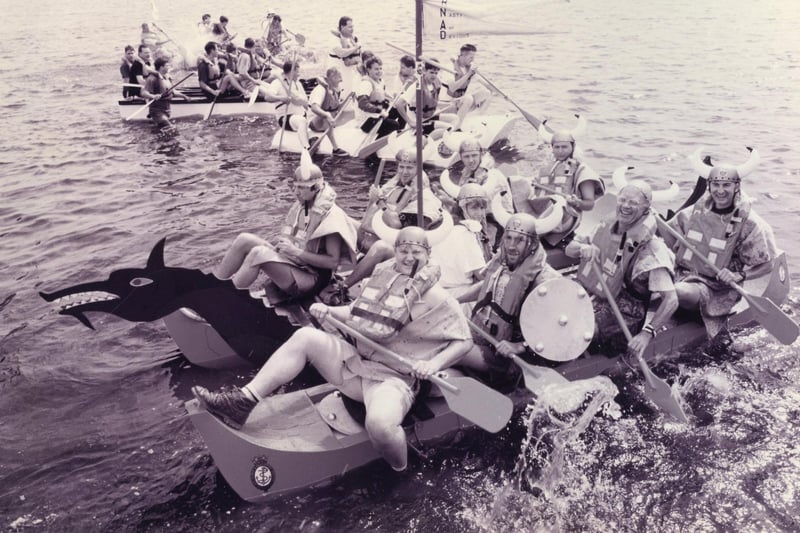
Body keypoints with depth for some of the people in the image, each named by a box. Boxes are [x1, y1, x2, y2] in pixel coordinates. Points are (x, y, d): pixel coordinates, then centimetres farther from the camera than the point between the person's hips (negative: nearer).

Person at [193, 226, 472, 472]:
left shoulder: (437, 298, -8)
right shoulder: (383, 277, 8)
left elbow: (464, 341, -6)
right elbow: (356, 314, 19)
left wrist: (434, 364, -22)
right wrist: (328, 311, 0)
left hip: (394, 378, -6)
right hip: (355, 362, 6)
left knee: (379, 423, -38)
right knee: (306, 337, -11)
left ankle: (401, 475, -6)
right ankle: (244, 401, -11)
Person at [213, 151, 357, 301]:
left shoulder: (330, 215, -15)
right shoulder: (299, 206, 7)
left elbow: (333, 262, -19)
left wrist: (296, 252, -20)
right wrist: (281, 246, -4)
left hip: (311, 279, -8)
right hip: (291, 264, 8)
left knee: (259, 253, -28)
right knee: (245, 240, -9)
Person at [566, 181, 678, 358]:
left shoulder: (651, 249, -18)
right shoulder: (606, 227, 2)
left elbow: (671, 300, -23)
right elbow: (569, 249, 12)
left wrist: (647, 333, -34)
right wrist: (583, 248, -13)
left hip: (619, 316, -6)